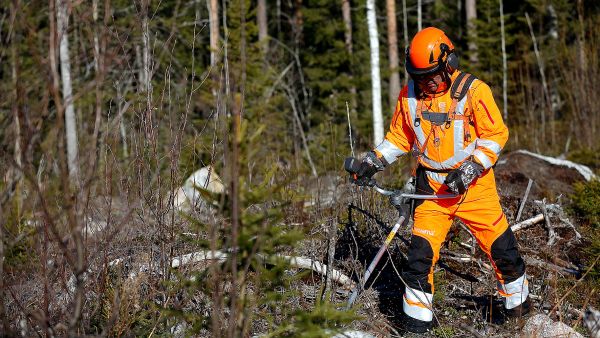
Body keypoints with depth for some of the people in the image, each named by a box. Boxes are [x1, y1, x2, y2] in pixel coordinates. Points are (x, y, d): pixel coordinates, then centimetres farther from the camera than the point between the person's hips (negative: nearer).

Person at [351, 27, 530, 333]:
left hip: (473, 185, -2)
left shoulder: (473, 91, -11)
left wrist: (470, 170, -18)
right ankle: (416, 319, 7)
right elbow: (399, 137, 13)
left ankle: (518, 301, 31)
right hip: (431, 187, 2)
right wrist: (373, 162, 2)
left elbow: (496, 135, -8)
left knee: (501, 247, 5)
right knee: (421, 252, -6)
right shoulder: (409, 95, 1)